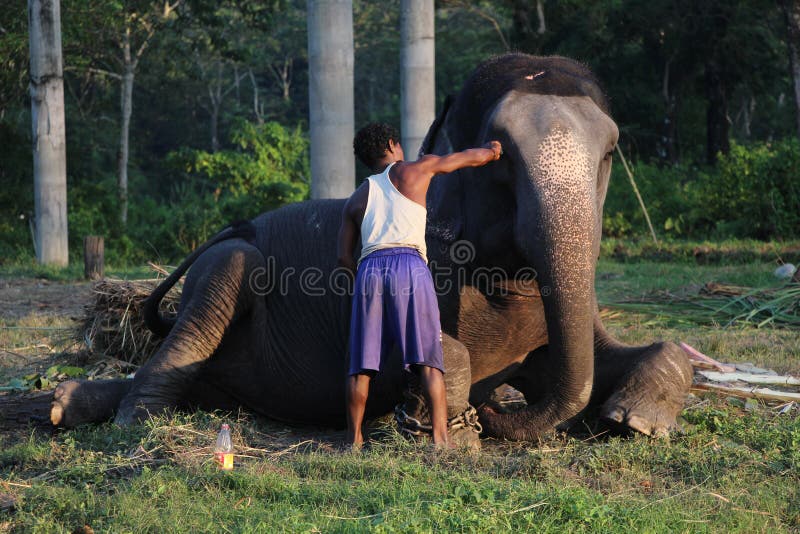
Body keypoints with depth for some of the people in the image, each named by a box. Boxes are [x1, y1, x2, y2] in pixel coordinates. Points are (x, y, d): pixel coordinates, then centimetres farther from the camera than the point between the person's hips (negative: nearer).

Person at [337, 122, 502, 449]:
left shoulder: (356, 199, 25)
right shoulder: (414, 171, 17)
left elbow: (344, 257, 16)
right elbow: (472, 158, 29)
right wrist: (492, 150, 50)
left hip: (369, 267, 3)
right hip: (409, 265, -3)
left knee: (361, 363, 9)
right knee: (428, 360, -5)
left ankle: (354, 439, 9)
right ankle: (440, 437, -14)